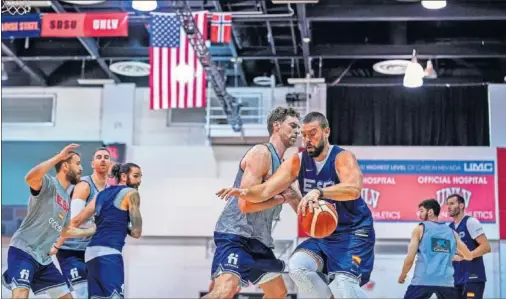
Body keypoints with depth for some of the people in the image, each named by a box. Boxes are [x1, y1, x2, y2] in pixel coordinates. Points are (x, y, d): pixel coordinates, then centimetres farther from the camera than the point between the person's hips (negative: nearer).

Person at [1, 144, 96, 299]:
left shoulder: (67, 200, 18)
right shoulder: (50, 183, -8)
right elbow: (30, 178, -33)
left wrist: (93, 230, 33)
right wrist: (59, 157, -29)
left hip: (43, 258, 9)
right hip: (23, 251, -9)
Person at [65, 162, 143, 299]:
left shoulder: (102, 194, 22)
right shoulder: (131, 193, 0)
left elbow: (76, 221, 21)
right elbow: (136, 232, -6)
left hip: (92, 252, 9)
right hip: (108, 253, -9)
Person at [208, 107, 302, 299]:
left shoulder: (283, 164, 17)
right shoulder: (261, 153, -12)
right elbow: (246, 204, -21)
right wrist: (283, 198, -11)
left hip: (259, 240, 10)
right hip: (235, 234, -10)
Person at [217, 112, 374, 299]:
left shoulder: (343, 158, -17)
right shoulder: (297, 162, -2)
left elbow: (353, 189, -37)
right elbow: (267, 190, -9)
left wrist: (319, 192, -52)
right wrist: (244, 192, -30)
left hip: (353, 233, -5)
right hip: (322, 235, 5)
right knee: (297, 266, -19)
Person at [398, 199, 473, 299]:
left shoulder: (420, 229, 4)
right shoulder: (451, 232, 15)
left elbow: (410, 259, 0)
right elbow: (469, 256, 19)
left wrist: (402, 276, 16)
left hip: (423, 280, -3)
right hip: (446, 282, 4)